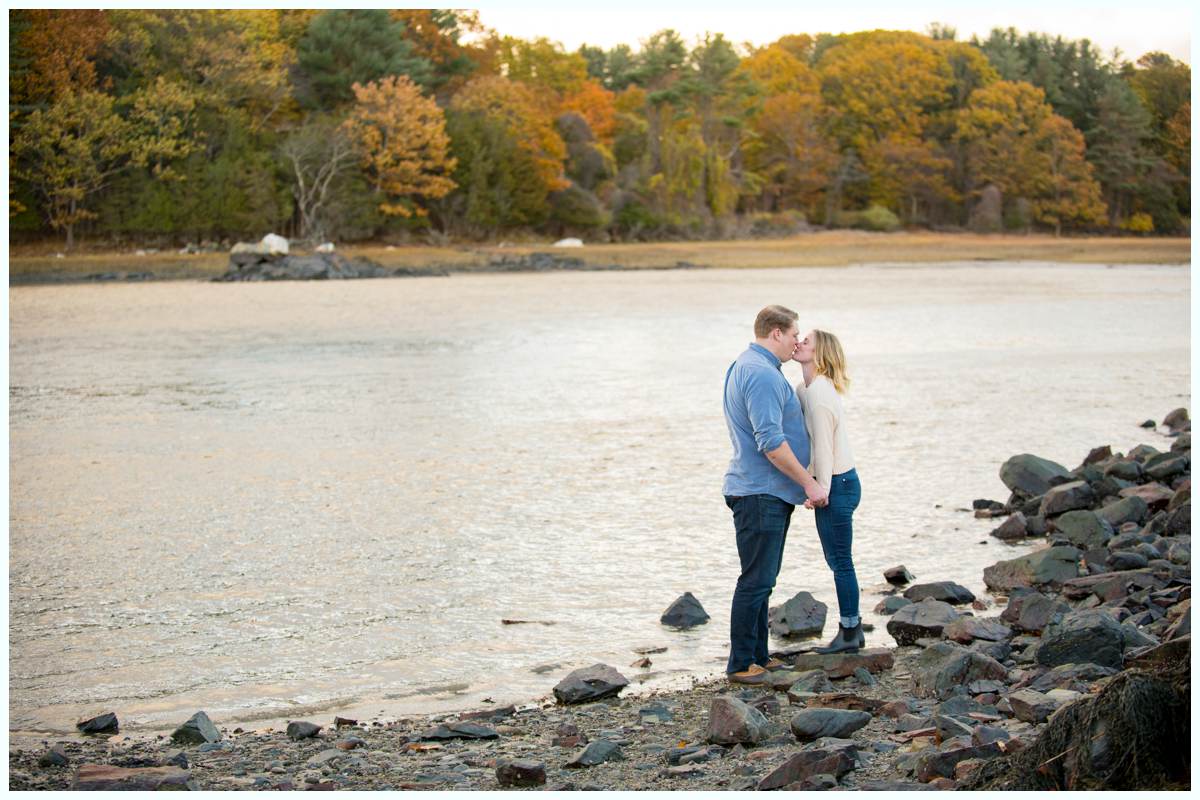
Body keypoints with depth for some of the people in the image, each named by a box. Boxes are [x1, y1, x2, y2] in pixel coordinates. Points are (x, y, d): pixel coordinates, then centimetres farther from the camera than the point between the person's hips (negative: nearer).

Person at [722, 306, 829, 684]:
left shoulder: (743, 366, 18)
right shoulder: (762, 374, -18)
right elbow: (771, 442, -24)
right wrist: (808, 482, -16)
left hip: (767, 494, 11)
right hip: (760, 493, -11)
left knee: (762, 580, 15)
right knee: (756, 581, -8)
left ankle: (758, 656, 21)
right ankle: (741, 664, -4)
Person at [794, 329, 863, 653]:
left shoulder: (818, 393, -19)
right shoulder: (805, 388, 11)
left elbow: (823, 446, -19)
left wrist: (821, 490, -14)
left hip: (837, 484, -10)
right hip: (833, 483, 10)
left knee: (840, 561, -1)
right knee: (836, 560, 16)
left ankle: (849, 633, 7)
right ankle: (852, 629, 24)